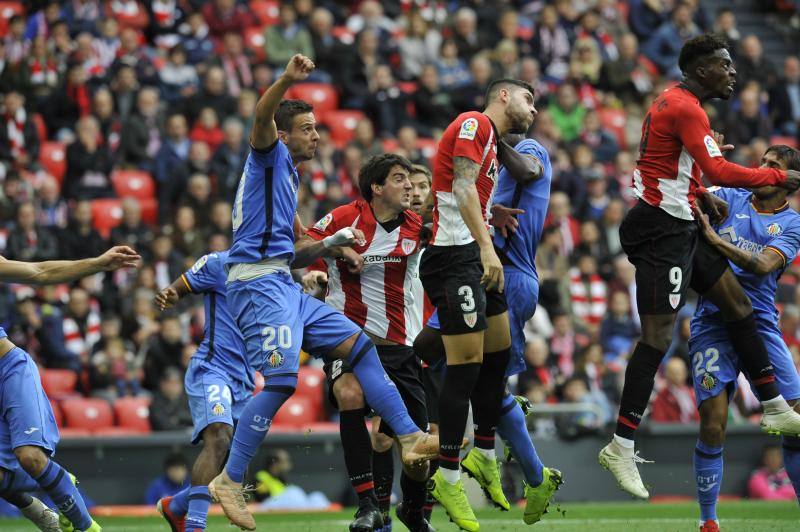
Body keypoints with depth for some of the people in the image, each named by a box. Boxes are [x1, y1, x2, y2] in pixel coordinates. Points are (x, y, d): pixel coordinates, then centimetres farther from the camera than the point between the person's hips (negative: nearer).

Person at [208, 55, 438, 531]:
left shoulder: (288, 178, 28)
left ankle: (410, 438, 5)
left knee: (359, 345, 5)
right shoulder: (269, 157, 3)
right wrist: (288, 80, -39)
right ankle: (230, 482, -14)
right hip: (258, 283, -10)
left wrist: (330, 246, 18)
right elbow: (262, 120, -22)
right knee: (281, 381, -19)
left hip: (284, 286, 10)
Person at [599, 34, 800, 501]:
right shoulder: (685, 108, -17)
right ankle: (621, 448, -12)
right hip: (663, 230, -11)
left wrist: (701, 195, 12)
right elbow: (720, 172, -26)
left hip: (681, 228, 11)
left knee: (737, 303, 14)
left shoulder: (676, 103, 16)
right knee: (659, 335, -12)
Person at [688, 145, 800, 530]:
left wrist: (714, 238, -21)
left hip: (760, 325, 0)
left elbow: (763, 265, -13)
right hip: (712, 325, 0)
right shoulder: (729, 198, 10)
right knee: (713, 427, -11)